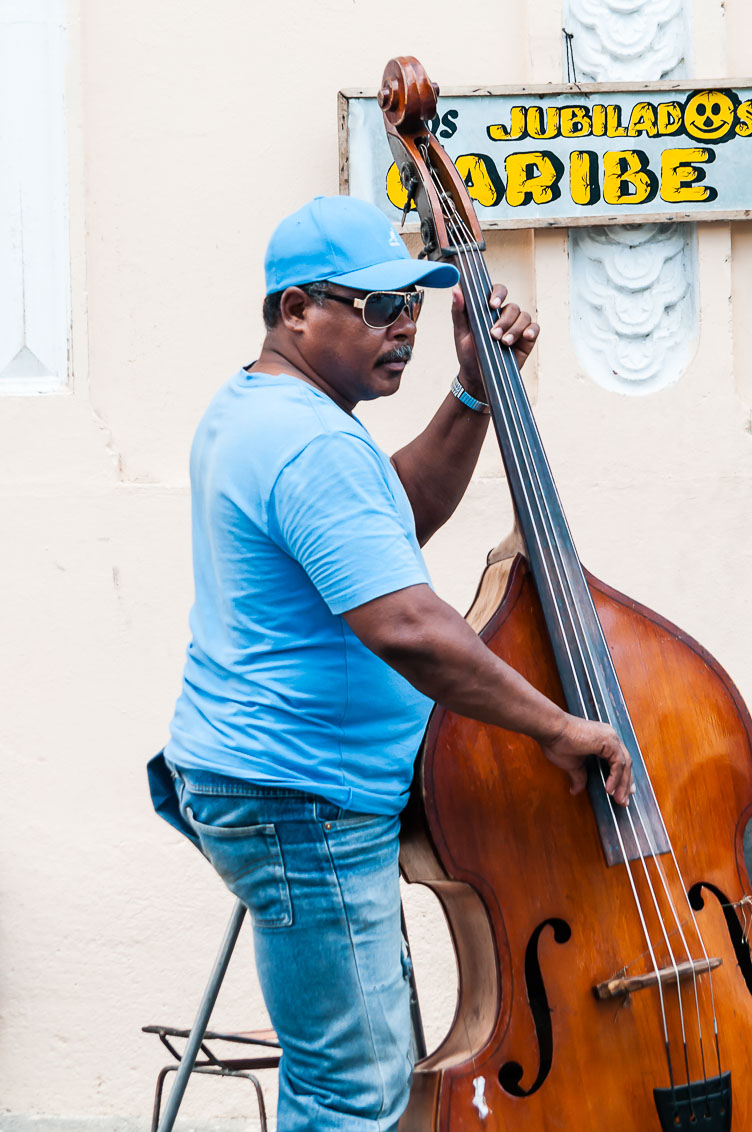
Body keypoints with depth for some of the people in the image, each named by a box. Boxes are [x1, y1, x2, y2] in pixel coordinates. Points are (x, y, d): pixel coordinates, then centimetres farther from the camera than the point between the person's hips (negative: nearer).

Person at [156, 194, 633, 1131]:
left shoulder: (250, 407, 13)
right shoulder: (314, 445, -22)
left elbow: (406, 513, 21)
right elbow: (404, 627, -32)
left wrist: (475, 391, 8)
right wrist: (556, 727, -24)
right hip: (302, 806, -11)